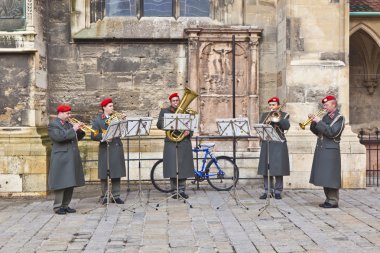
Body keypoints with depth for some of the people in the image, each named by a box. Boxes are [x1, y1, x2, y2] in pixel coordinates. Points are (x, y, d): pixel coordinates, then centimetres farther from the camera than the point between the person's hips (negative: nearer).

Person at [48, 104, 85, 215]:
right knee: (61, 183, -5)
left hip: (72, 159, 8)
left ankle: (65, 205, 15)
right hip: (61, 159, -7)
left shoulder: (69, 124, 19)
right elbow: (59, 136, -21)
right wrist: (73, 129, -17)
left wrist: (79, 130, 2)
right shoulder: (52, 125, -4)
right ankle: (58, 207, 2)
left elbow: (77, 137, 21)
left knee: (71, 182, 8)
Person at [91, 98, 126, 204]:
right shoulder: (97, 120, 3)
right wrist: (103, 136, -18)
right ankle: (104, 196, 11)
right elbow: (93, 136, -4)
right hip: (105, 149, -3)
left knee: (116, 174, 3)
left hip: (117, 148, 3)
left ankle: (116, 196, 10)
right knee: (104, 174, 0)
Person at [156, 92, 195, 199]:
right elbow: (159, 125, 2)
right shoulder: (164, 111, 10)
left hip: (184, 142, 1)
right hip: (171, 143, -1)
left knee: (183, 166, 1)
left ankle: (182, 189, 10)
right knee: (172, 166, -4)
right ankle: (174, 190, 5)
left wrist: (188, 132, -9)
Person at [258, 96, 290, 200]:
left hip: (279, 145, -2)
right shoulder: (265, 115, 15)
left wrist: (278, 118, -16)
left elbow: (287, 126, -9)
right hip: (266, 144, 2)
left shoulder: (284, 115, 8)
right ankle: (267, 190, 8)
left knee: (278, 168, -4)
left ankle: (278, 191, 4)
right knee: (266, 168, 1)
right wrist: (266, 122, -13)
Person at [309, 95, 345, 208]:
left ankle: (333, 201, -1)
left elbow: (332, 132, -20)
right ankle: (328, 199, 18)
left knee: (330, 177, -7)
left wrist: (319, 122, -17)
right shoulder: (326, 117, 16)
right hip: (321, 150, 8)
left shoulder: (339, 117, -6)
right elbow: (317, 131, 17)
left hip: (331, 151, -8)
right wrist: (313, 122, 1)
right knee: (325, 177, 10)